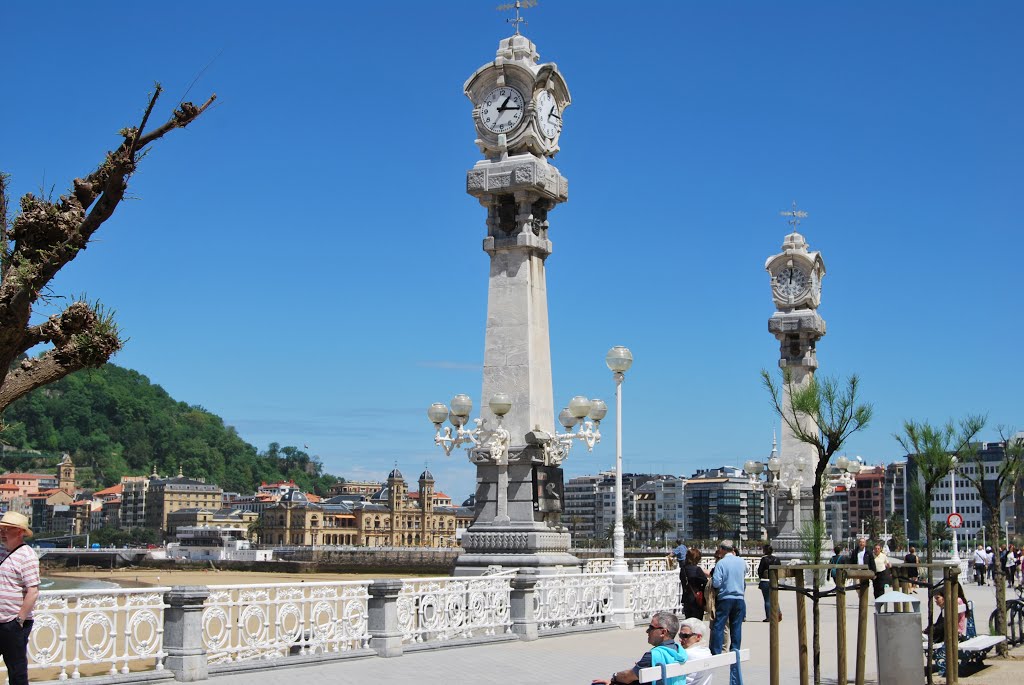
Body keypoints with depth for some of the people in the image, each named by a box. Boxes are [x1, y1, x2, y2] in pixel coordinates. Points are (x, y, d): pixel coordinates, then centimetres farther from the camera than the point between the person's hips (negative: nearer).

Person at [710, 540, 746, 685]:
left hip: (725, 599, -4)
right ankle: (735, 650, 13)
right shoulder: (742, 562, 4)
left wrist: (712, 578, 5)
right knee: (736, 628, 10)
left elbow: (716, 583, -15)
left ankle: (716, 653, -4)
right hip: (739, 599, 4)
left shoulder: (721, 563, -11)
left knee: (718, 627, -1)